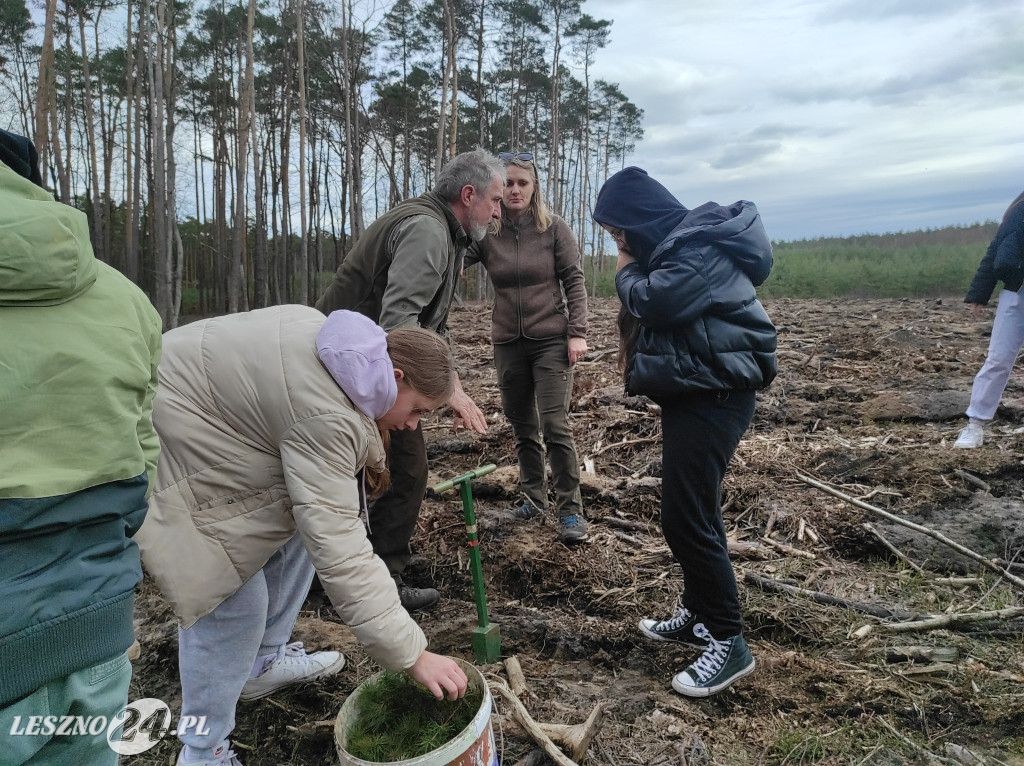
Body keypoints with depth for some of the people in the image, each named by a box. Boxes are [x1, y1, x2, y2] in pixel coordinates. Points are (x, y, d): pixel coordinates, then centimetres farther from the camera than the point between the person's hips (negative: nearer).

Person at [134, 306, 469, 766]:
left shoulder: (339, 346, -1)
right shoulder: (325, 416, -30)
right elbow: (337, 548, -33)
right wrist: (412, 655, -29)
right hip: (169, 451, -10)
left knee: (298, 528, 14)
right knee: (234, 601, -9)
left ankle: (264, 663, 30)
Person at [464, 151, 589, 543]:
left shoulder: (554, 228, -3)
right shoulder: (485, 233, 0)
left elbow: (574, 281, -2)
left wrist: (577, 332, -8)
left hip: (551, 340, -3)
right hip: (508, 342, 3)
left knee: (554, 424, -7)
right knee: (522, 426, 11)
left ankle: (570, 510, 3)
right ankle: (533, 496, 27)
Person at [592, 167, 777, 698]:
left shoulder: (701, 245, -15)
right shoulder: (679, 242, 17)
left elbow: (653, 301, -25)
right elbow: (651, 314, 20)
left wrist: (626, 272, -6)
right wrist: (635, 347, 4)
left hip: (713, 395, -10)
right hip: (690, 390, 11)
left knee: (687, 518, -10)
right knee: (690, 511, 15)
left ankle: (728, 643, 3)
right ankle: (698, 615, 29)